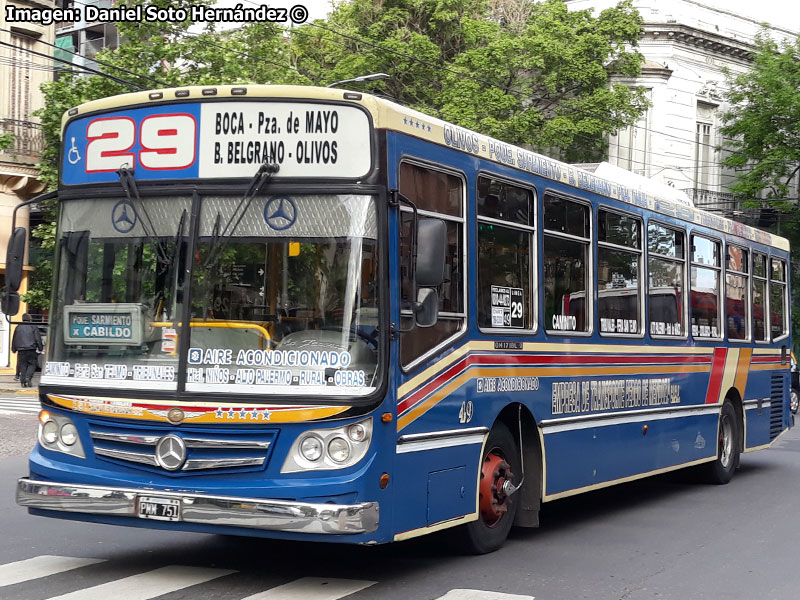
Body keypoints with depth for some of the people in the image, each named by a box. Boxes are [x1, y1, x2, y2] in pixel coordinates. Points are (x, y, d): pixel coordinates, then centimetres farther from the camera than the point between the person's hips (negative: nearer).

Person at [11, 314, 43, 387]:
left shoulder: (18, 327, 8)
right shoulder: (33, 327, -1)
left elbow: (14, 339, 15)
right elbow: (38, 339, -2)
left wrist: (14, 349, 24)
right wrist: (40, 348, 5)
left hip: (21, 350, 2)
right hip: (31, 349, -2)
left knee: (23, 366, 7)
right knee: (32, 364, 5)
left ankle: (23, 381, 2)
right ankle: (28, 377, -16)